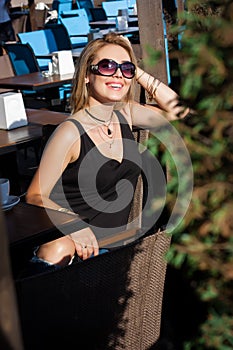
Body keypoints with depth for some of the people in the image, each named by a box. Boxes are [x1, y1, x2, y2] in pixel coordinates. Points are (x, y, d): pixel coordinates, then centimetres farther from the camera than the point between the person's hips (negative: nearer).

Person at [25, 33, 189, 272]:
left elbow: (178, 109, 10)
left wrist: (137, 73, 0)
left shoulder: (125, 114, 7)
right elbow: (35, 196, -14)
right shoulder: (71, 132, -14)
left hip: (113, 242, 7)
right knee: (57, 252, -41)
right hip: (71, 241, -7)